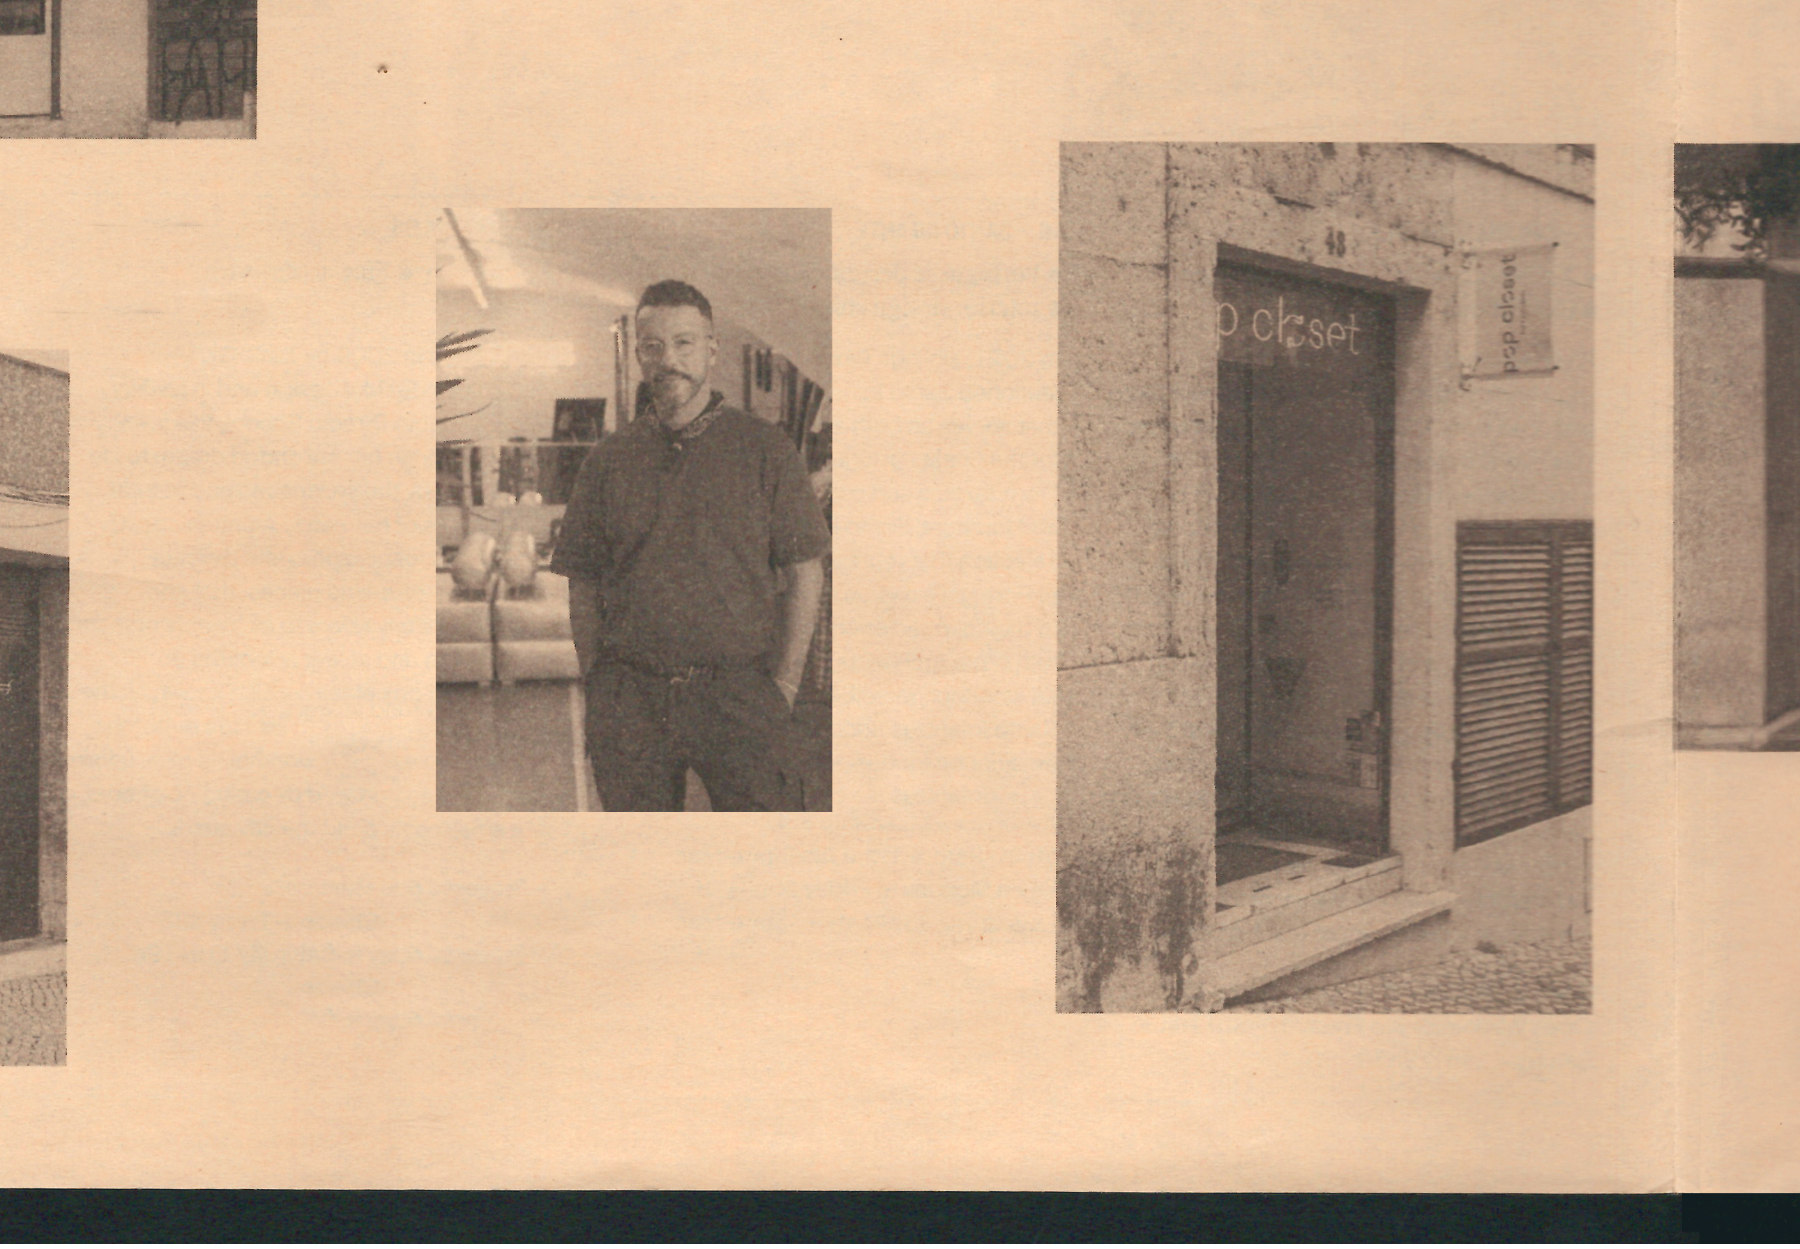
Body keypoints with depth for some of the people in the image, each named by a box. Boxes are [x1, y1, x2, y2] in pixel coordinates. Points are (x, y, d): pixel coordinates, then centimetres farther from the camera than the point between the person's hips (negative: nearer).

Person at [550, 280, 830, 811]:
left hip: (738, 692, -2)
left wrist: (783, 686, -3)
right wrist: (598, 684, 3)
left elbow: (805, 573, 3)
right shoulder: (608, 460, 11)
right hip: (629, 702, 2)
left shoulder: (765, 449, 4)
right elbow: (582, 585, 13)